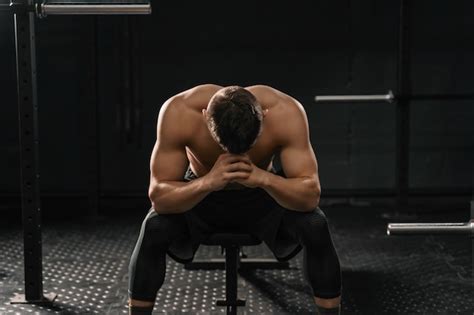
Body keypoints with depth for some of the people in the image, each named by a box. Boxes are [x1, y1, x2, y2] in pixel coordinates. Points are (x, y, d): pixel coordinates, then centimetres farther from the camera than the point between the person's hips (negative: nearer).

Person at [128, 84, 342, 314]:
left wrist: (263, 178, -52)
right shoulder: (179, 113, -33)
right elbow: (158, 196, -33)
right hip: (199, 195, 0)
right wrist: (208, 182, -51)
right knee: (154, 228, -30)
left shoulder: (286, 113, -32)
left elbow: (311, 195, -33)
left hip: (263, 196, 1)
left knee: (315, 226, -28)